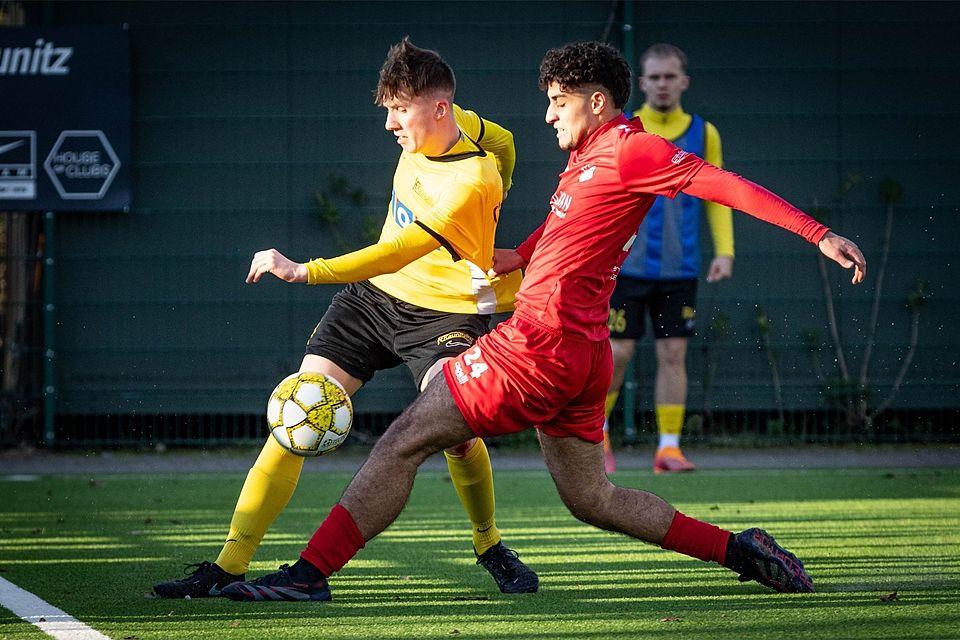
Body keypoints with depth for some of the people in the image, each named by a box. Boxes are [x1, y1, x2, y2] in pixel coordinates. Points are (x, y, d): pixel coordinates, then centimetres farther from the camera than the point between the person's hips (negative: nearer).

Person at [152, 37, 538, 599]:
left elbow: (398, 253, -32)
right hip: (375, 294, 7)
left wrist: (305, 272, -36)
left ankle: (490, 547, 4)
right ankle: (230, 567, -6)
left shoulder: (472, 181, -27)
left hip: (447, 313, -7)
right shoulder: (436, 127, -3)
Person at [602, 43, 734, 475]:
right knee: (617, 352, -1)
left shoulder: (703, 134, 5)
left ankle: (669, 448, 4)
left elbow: (716, 196, 10)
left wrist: (724, 250, 0)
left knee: (673, 354, 0)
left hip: (680, 269, 2)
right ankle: (597, 431, 22)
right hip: (626, 265, -2)